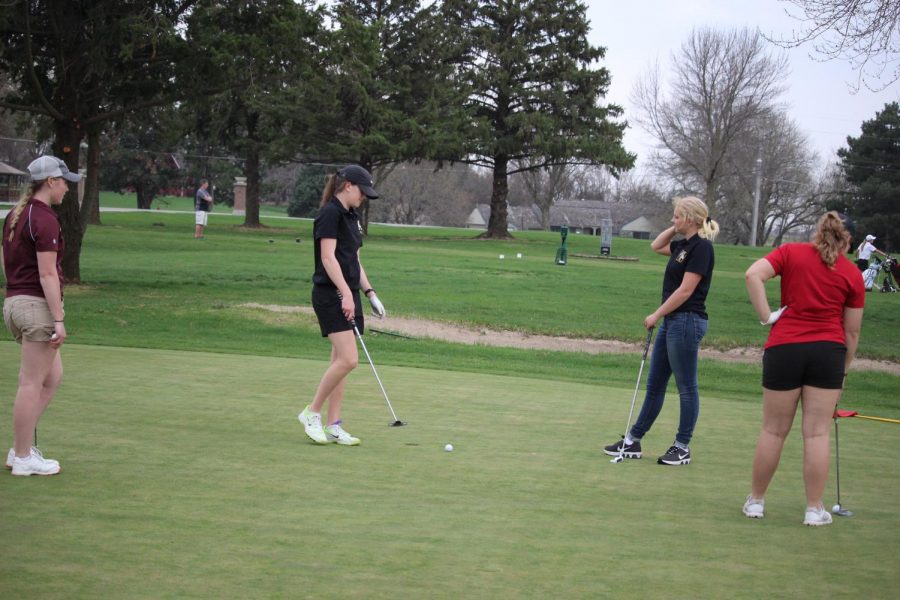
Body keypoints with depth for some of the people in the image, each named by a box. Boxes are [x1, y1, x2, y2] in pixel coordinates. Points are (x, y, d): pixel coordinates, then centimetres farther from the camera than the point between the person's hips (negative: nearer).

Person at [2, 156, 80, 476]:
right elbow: (47, 274, -19)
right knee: (32, 383, -2)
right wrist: (58, 320, -19)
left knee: (52, 376, 16)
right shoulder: (44, 219, -16)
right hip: (37, 305, -10)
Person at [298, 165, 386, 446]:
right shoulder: (330, 213, -11)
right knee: (348, 359, -15)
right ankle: (312, 413, -2)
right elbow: (328, 257, -18)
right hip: (330, 295, -9)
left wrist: (369, 292, 16)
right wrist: (345, 293, -23)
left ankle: (333, 427, 10)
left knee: (341, 361, 7)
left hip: (349, 294, 10)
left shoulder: (351, 217, 18)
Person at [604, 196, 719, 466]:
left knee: (686, 386, 2)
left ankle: (682, 448, 11)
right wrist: (676, 229, 15)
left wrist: (656, 315, -13)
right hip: (671, 322, 10)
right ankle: (633, 441, 18)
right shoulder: (683, 245, 12)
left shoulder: (701, 247, -14)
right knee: (654, 385, 12)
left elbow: (685, 291, -18)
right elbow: (656, 246, 31)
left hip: (687, 322, -10)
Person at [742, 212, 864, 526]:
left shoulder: (791, 252, 6)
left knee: (774, 430, 8)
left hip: (785, 347, 0)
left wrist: (766, 316, -5)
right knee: (817, 433, 3)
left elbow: (753, 274, -11)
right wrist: (843, 370, 20)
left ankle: (756, 501, 18)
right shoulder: (852, 274, 8)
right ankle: (814, 509, 7)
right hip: (829, 350, 0)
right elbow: (852, 331, 10)